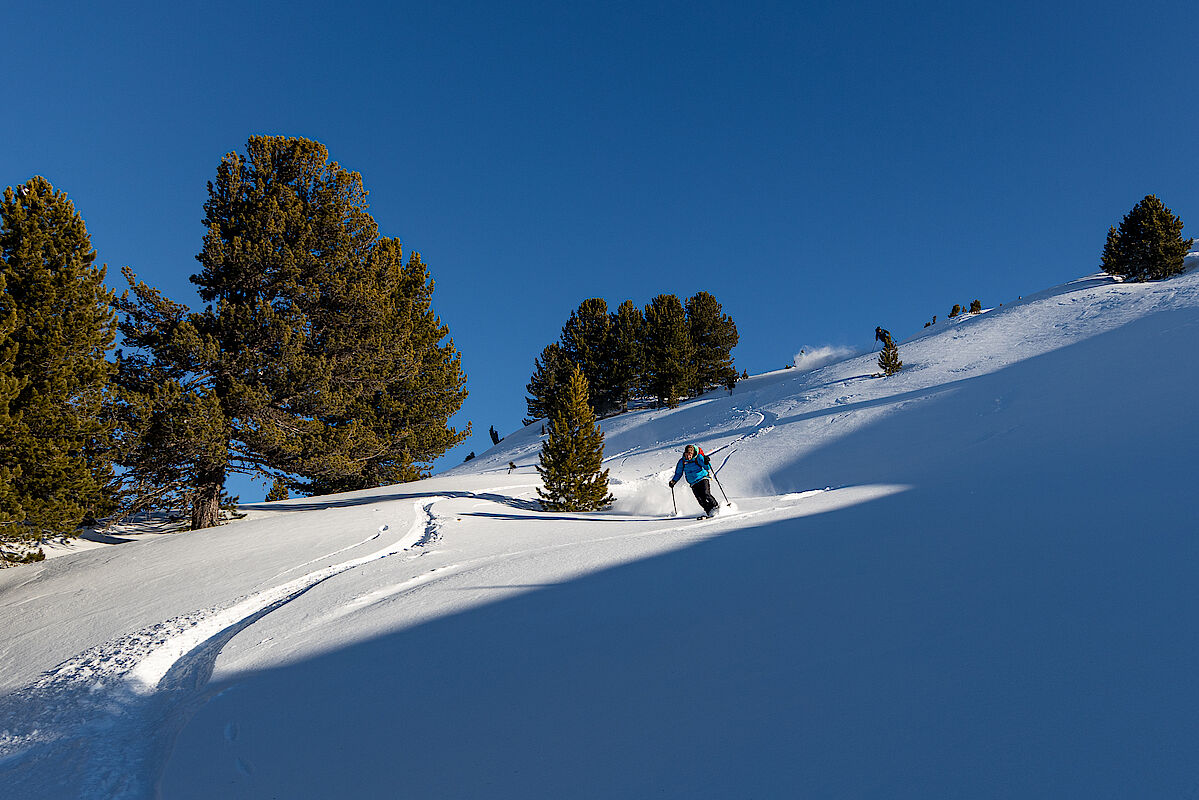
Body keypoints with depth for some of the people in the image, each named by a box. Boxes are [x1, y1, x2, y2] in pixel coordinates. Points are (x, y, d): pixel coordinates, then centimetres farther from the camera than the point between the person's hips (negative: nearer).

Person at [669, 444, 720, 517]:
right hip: (694, 484, 3)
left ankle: (715, 506, -9)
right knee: (700, 499, -13)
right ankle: (710, 511, -11)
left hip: (702, 479, -3)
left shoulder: (698, 458, -8)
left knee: (706, 494, -23)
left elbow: (707, 467, -13)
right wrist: (674, 481, 4)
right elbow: (678, 473, 16)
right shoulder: (682, 462, 2)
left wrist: (706, 462, -33)